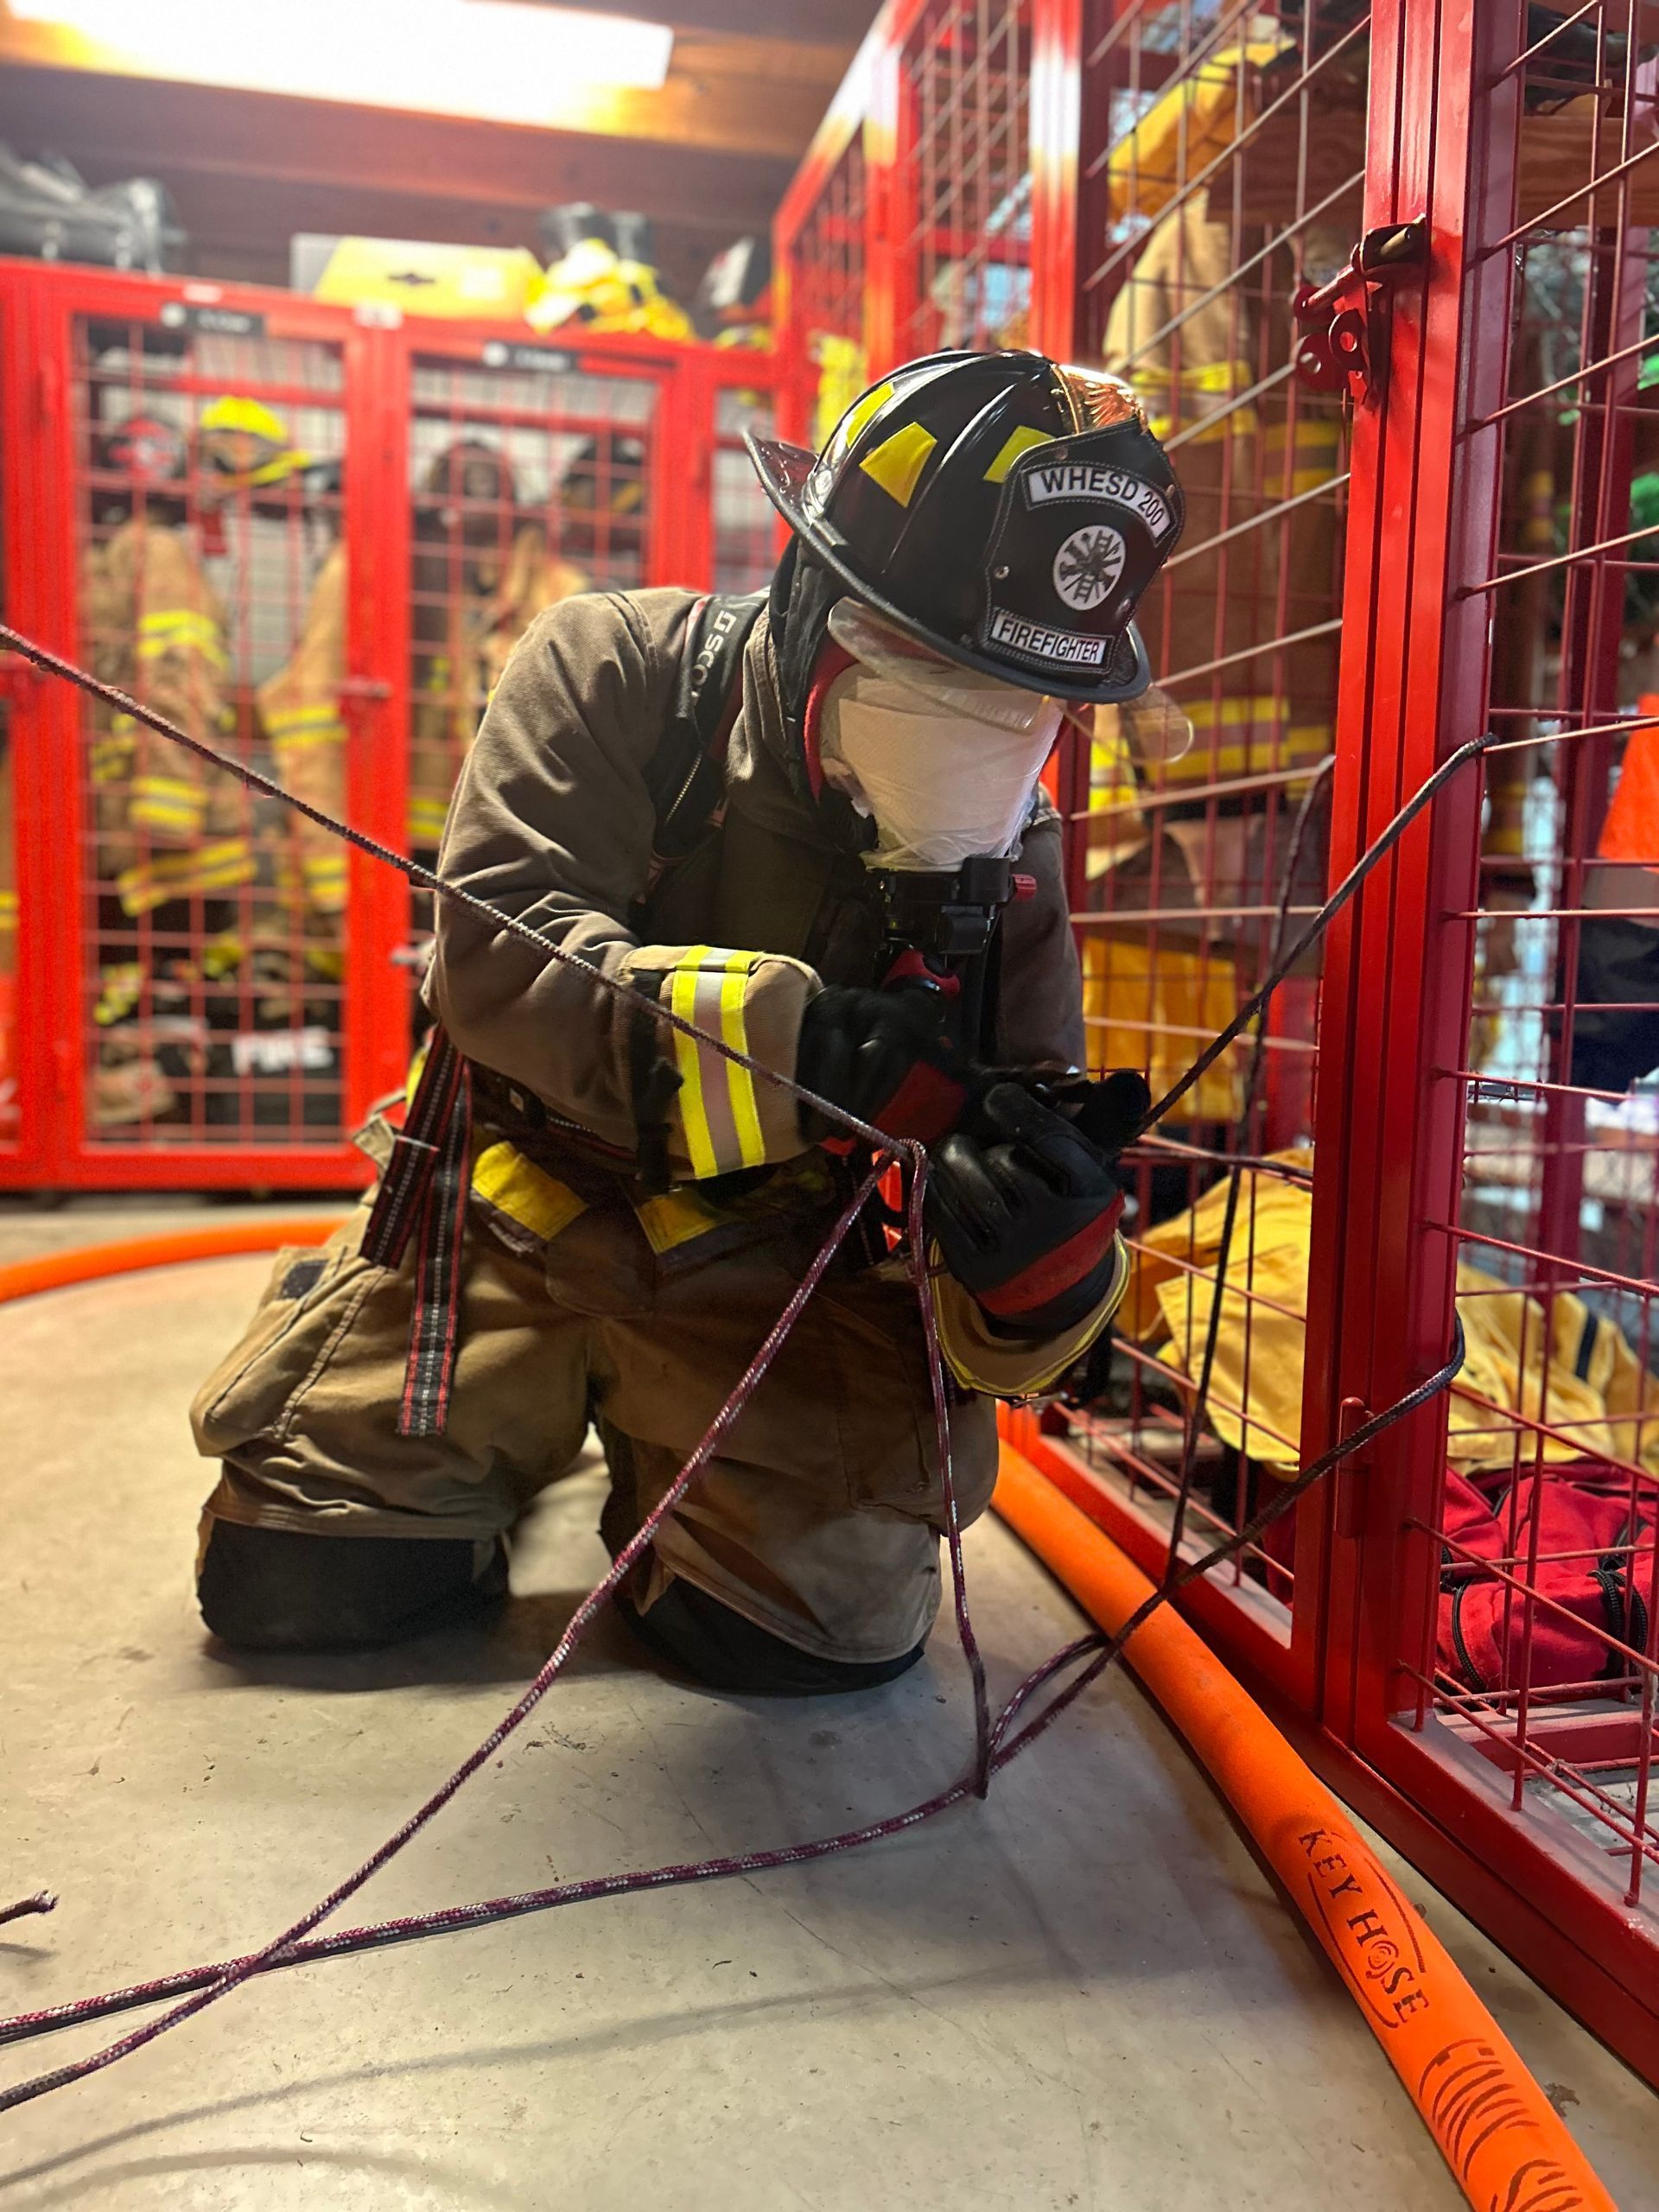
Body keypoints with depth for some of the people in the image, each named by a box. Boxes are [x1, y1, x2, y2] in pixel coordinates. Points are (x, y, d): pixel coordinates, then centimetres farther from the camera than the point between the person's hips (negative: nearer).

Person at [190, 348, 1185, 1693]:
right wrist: (797, 1037, -40)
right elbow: (497, 950, -26)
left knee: (832, 1618, -13)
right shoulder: (620, 669, -12)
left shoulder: (1009, 861, -6)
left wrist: (1044, 1257, -35)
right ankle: (522, 1423, 28)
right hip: (523, 1223, 0)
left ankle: (658, 1457, 21)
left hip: (770, 1279, 1)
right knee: (293, 1576, -5)